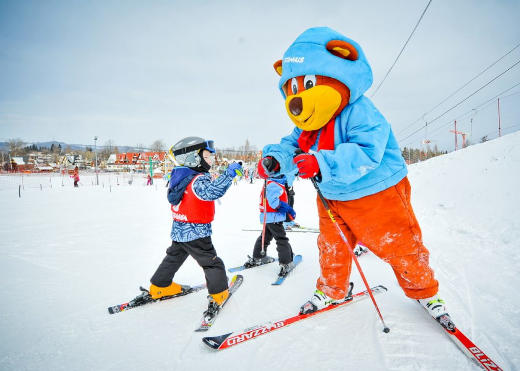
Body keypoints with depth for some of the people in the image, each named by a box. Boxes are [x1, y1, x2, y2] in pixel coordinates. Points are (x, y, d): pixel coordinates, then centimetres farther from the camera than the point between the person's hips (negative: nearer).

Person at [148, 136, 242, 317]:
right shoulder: (199, 179, -23)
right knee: (211, 262, 5)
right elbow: (212, 191, -42)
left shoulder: (179, 177, 4)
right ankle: (218, 294, 13)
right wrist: (229, 174, -42)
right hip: (196, 233, -9)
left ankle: (159, 287, 40)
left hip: (179, 231, 9)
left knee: (174, 257, 26)